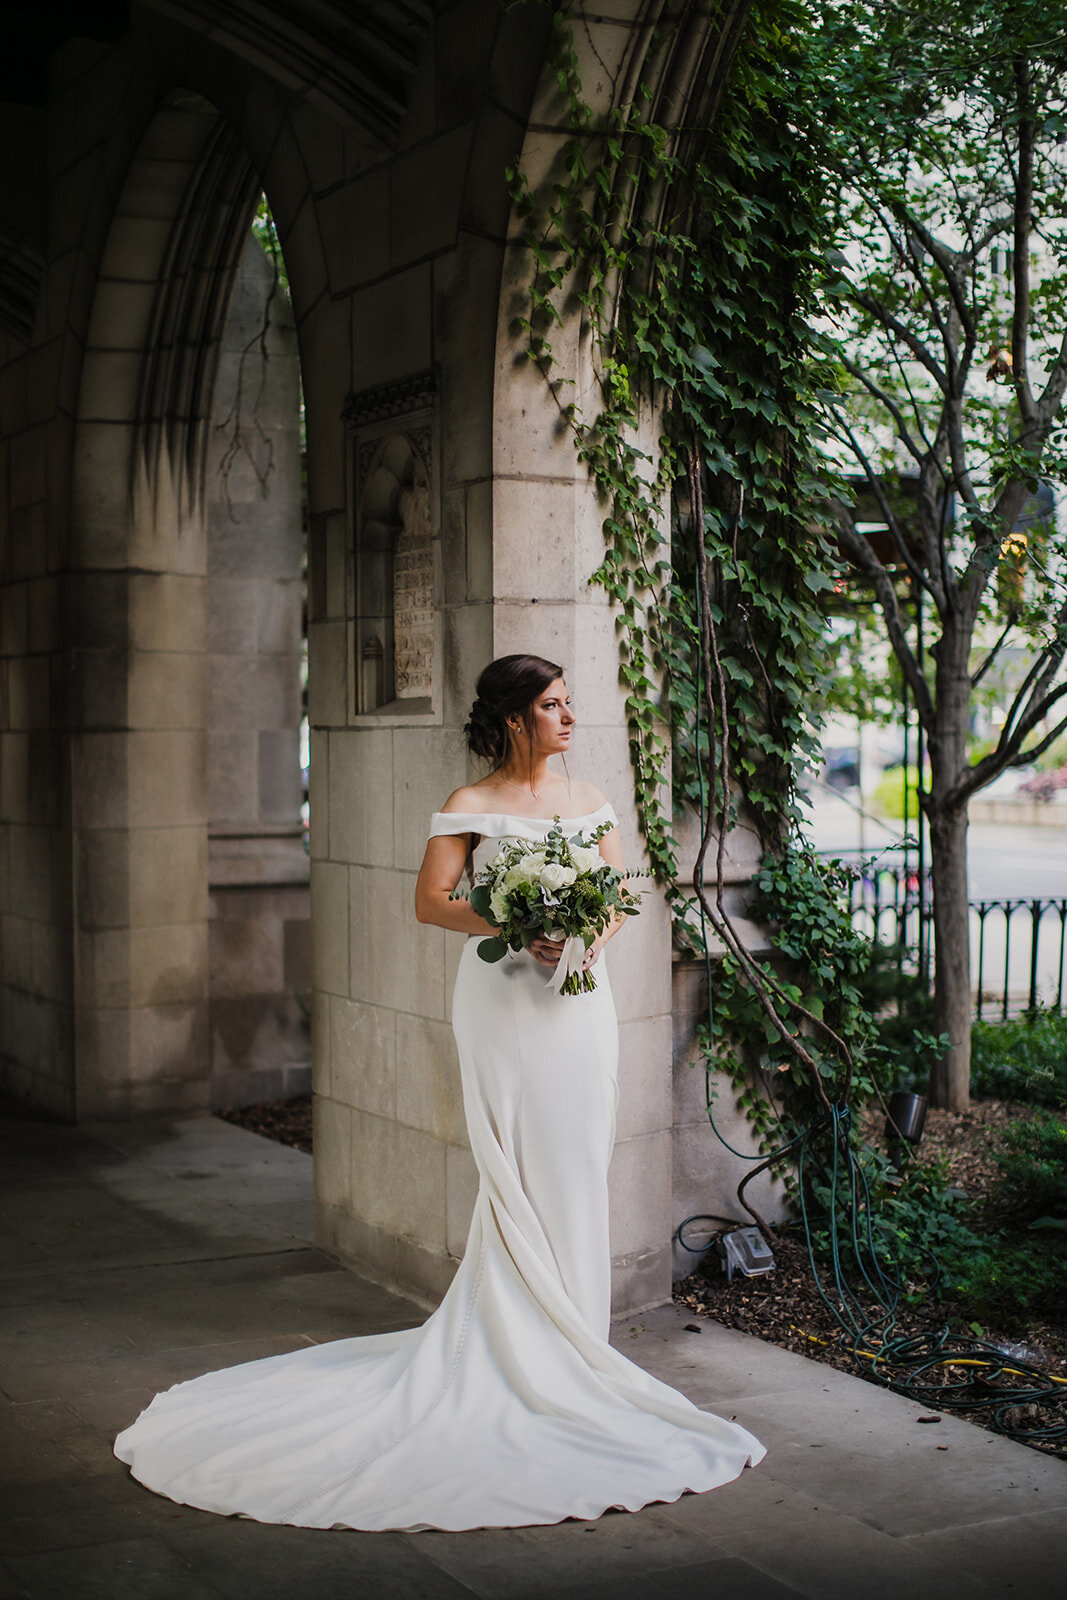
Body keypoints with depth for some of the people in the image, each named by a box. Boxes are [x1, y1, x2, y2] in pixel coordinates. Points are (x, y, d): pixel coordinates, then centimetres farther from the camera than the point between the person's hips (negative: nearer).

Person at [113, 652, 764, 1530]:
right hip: (504, 1000, -5)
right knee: (522, 1177, -3)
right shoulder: (472, 807, -3)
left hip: (579, 1003, 5)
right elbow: (432, 901, -6)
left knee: (579, 1171, 6)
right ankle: (528, 1350, 6)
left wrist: (592, 937, -7)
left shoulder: (589, 799, 12)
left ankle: (571, 1347, 17)